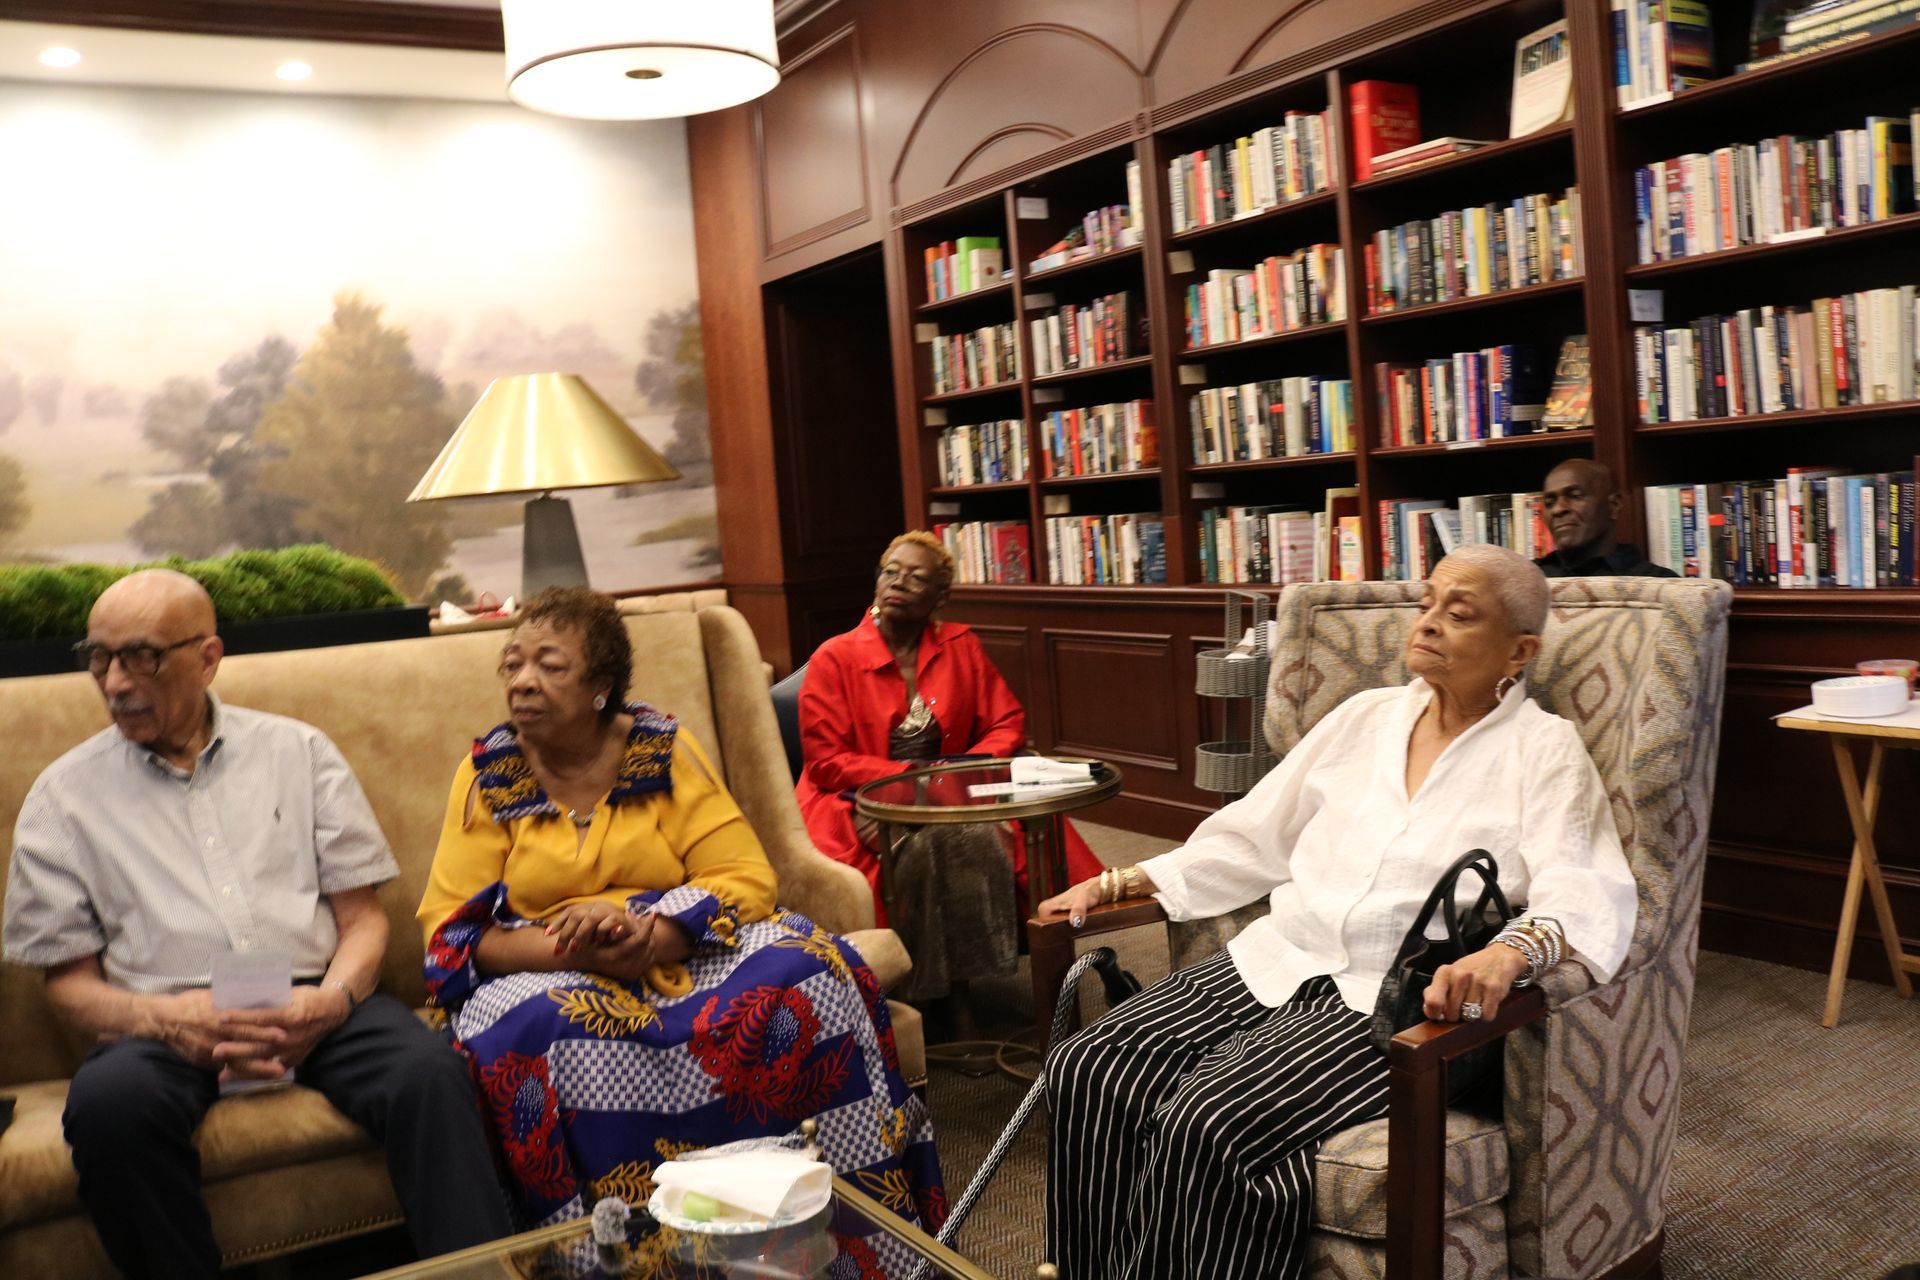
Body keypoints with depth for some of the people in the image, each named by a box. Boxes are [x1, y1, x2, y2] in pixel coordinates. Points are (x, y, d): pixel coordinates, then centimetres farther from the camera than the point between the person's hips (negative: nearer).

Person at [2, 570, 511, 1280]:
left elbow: (362, 916, 9)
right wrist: (166, 1020, -14)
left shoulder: (299, 750, 11)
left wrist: (333, 1000, -13)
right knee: (109, 1100, -34)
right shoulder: (65, 794, 10)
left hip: (314, 1003, 0)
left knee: (430, 1070, -30)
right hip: (163, 1024, 0)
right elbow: (69, 981, 8)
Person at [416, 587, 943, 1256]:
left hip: (686, 953, 1)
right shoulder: (488, 774, 2)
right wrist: (567, 949, -21)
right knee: (531, 1034, -35)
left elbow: (745, 878, -5)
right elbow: (450, 926, -2)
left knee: (807, 972, -26)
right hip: (549, 976, 0)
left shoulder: (664, 750, 1)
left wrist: (650, 936, -24)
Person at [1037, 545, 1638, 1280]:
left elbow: (1589, 894, -14)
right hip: (1280, 964, 6)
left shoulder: (1542, 749, 0)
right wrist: (1122, 882, 14)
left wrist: (1509, 953, -36)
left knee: (1206, 1126, -29)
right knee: (1089, 1074, -16)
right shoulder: (1367, 717, 16)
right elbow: (1253, 836, 20)